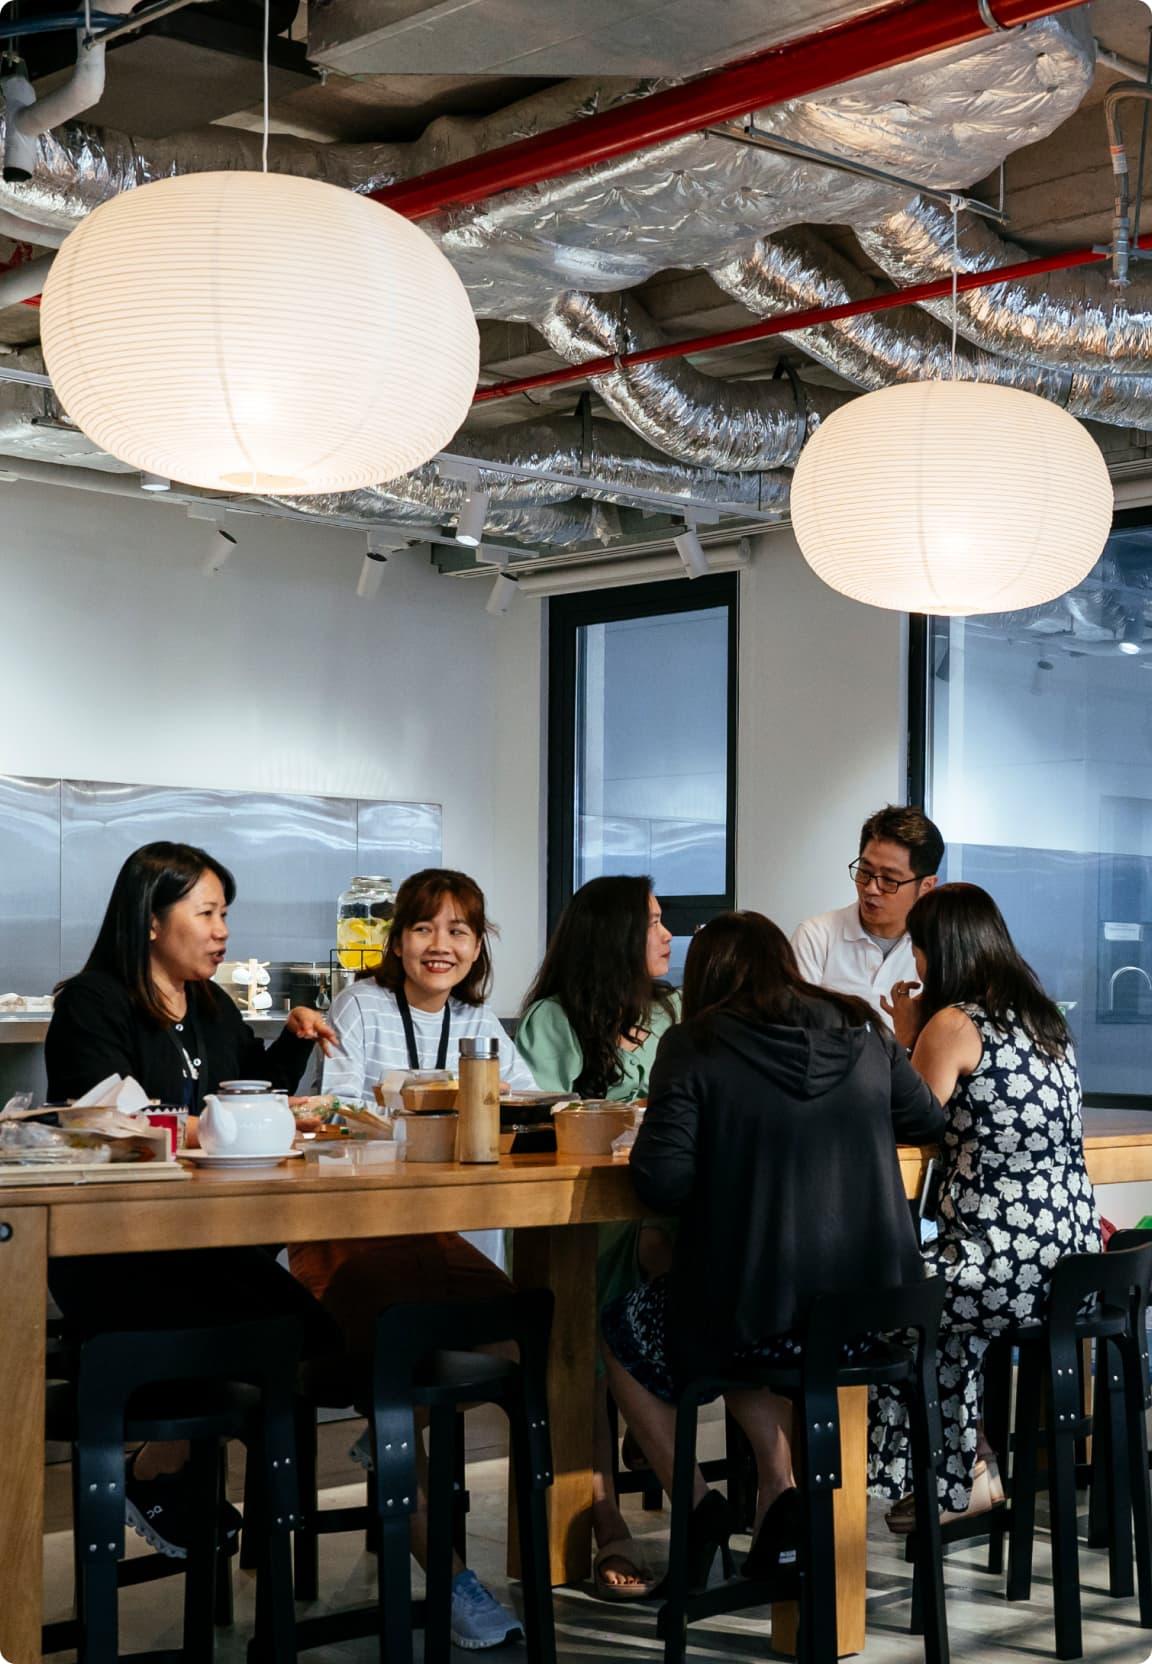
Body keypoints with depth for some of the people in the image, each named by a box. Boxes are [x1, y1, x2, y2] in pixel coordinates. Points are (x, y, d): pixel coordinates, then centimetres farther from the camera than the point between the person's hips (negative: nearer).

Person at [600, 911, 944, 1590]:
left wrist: (725, 1158, 7)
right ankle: (781, 1495, 22)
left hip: (758, 1305, -5)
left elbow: (661, 1181, -14)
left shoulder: (695, 1047, -8)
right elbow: (928, 1123, 19)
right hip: (873, 1306, 5)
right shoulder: (864, 1031, 5)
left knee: (623, 1330, 25)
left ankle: (698, 1504, 18)